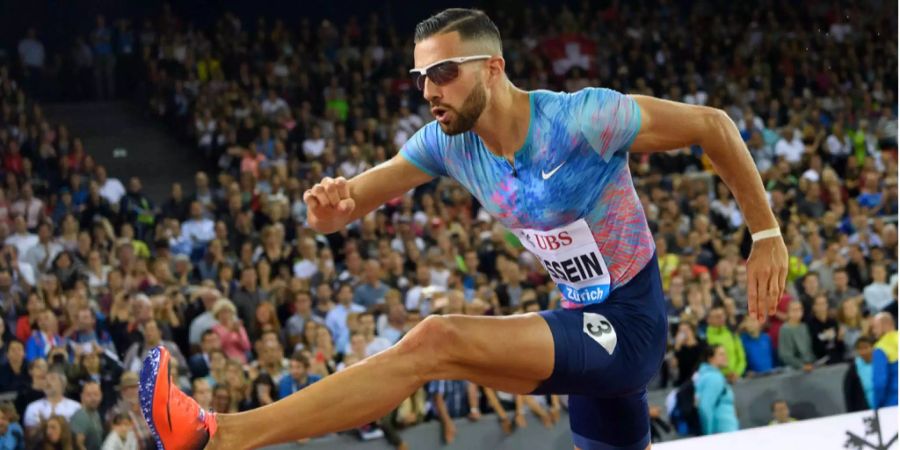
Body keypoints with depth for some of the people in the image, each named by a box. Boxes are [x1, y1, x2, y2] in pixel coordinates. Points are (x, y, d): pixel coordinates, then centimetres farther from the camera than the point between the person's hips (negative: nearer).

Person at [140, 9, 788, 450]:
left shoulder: (583, 120, -20)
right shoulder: (448, 143, -1)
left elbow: (712, 125, -12)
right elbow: (354, 199, -3)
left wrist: (766, 234, -10)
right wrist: (331, 208, -29)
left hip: (629, 325, -8)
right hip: (587, 329, 8)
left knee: (437, 341, -25)